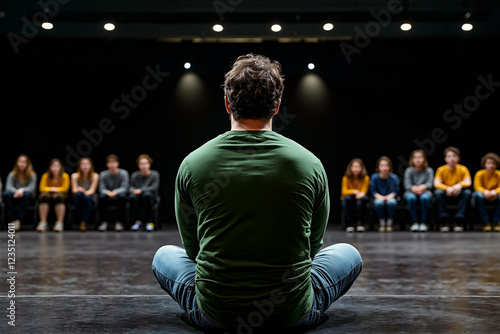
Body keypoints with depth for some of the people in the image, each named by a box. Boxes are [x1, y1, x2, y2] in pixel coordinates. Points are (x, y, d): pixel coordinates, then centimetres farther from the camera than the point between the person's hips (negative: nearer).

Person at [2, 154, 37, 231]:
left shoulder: (32, 175, -4)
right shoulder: (12, 174, -2)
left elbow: (32, 187, -15)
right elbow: (8, 186, -14)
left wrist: (22, 190, -36)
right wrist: (17, 192, -35)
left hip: (28, 198, -1)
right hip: (15, 198, 1)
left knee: (26, 194, -37)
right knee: (6, 194, -31)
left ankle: (19, 221, -38)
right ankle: (12, 220, -32)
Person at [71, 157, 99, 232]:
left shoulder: (95, 176, -5)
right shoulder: (75, 176, -3)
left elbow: (92, 190, -11)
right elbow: (74, 190, -9)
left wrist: (85, 193, -34)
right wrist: (79, 190, -34)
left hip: (90, 198, 0)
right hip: (78, 198, 1)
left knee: (87, 197, -37)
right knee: (79, 194, -36)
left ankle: (84, 222, -32)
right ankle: (79, 220, -27)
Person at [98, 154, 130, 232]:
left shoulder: (123, 173, -8)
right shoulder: (103, 174, -3)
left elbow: (124, 188, -15)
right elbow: (101, 188, -9)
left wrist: (115, 192, -36)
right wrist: (108, 192, -33)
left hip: (118, 198, -1)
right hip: (108, 199, 1)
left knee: (122, 195, -35)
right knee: (102, 196, -31)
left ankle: (119, 222, -27)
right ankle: (105, 221, -21)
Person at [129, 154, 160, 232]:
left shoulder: (155, 174, -3)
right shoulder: (135, 175, 4)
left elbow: (154, 187, -12)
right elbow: (131, 187, 7)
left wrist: (141, 190, -22)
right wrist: (134, 191, -18)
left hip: (151, 196, -2)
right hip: (139, 197, 2)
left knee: (147, 195, -38)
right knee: (133, 197, -34)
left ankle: (150, 222, -29)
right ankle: (138, 221, -19)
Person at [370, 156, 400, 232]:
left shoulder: (394, 177, -7)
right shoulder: (374, 177, -6)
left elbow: (396, 191, -3)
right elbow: (373, 191, -3)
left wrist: (389, 196, -21)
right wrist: (380, 196, -20)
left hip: (390, 197, 0)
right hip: (379, 198, 0)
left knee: (391, 202, -36)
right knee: (378, 202, -35)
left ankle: (389, 222, -14)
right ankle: (382, 222, -13)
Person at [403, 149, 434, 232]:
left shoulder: (429, 170, 5)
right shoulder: (409, 170, 4)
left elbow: (429, 184, -8)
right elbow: (407, 185, -7)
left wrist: (423, 187, -31)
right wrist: (414, 188, -30)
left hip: (424, 191, 0)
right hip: (411, 192, 0)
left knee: (425, 198, -36)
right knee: (411, 198, -36)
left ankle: (423, 222, -23)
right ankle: (414, 222, -23)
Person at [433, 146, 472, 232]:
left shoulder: (463, 169, -4)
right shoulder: (441, 169, -5)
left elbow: (468, 182, -17)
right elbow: (436, 184, -18)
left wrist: (460, 185, -40)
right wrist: (447, 188, -37)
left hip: (458, 195, 1)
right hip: (446, 195, 0)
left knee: (467, 192, -30)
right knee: (438, 192, -32)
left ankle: (459, 221, -26)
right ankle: (444, 221, -24)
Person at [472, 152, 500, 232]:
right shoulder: (479, 174, -6)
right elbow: (477, 186, -15)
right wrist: (485, 191, -37)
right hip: (483, 196, -1)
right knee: (477, 195, -35)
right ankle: (485, 222, -31)